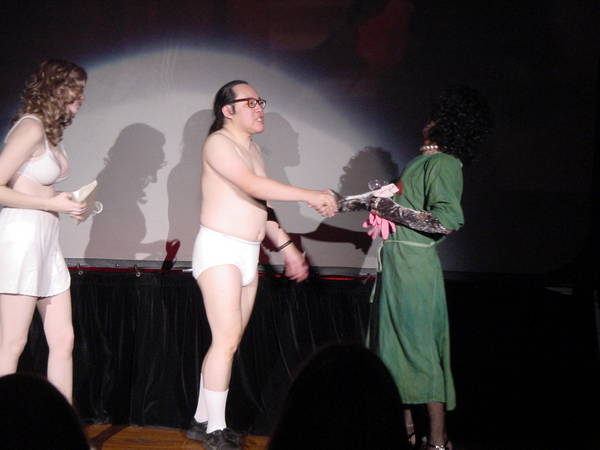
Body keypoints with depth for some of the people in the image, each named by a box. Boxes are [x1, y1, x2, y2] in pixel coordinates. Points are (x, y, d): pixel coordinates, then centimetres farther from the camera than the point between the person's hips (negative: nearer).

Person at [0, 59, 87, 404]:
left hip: (46, 239, 9)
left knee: (63, 340, 7)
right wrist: (51, 204, -13)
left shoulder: (51, 131, 14)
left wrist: (66, 204, 4)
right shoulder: (31, 128, -12)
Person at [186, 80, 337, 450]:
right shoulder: (219, 143, -10)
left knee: (229, 341, 6)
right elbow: (253, 185, -23)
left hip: (249, 253, 8)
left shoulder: (253, 148, 18)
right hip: (219, 250, -8)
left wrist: (287, 246, 17)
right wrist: (310, 196, -25)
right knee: (227, 339, -12)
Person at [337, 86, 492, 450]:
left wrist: (394, 210, -17)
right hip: (397, 264, 9)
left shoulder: (443, 163, -12)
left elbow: (449, 220, -23)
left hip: (414, 265, -9)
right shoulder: (424, 160, 14)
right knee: (398, 343, 13)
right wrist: (350, 202, 30)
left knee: (420, 346, -5)